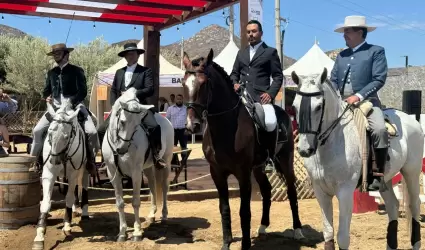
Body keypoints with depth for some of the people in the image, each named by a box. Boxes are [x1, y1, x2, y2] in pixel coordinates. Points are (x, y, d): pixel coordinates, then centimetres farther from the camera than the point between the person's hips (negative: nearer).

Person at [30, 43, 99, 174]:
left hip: (75, 107, -4)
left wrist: (71, 103, -22)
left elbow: (83, 92, -9)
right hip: (55, 108, 4)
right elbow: (46, 91, 19)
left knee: (91, 131, -21)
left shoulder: (77, 71, -1)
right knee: (37, 130, -8)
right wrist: (47, 97, -5)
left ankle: (90, 158, 2)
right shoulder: (51, 72, 13)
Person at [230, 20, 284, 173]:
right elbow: (234, 73, 24)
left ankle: (269, 158, -10)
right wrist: (235, 83, 0)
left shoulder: (271, 52, 9)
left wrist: (270, 93, -12)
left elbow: (278, 76, 3)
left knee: (270, 123, -29)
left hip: (261, 96, -5)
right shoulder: (241, 53, 23)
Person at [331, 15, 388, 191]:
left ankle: (378, 173, -18)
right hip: (342, 103, 6)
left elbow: (379, 79, -8)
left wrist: (358, 96, -18)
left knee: (379, 129, -30)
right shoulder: (341, 55, 19)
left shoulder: (376, 51, 3)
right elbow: (333, 80, 15)